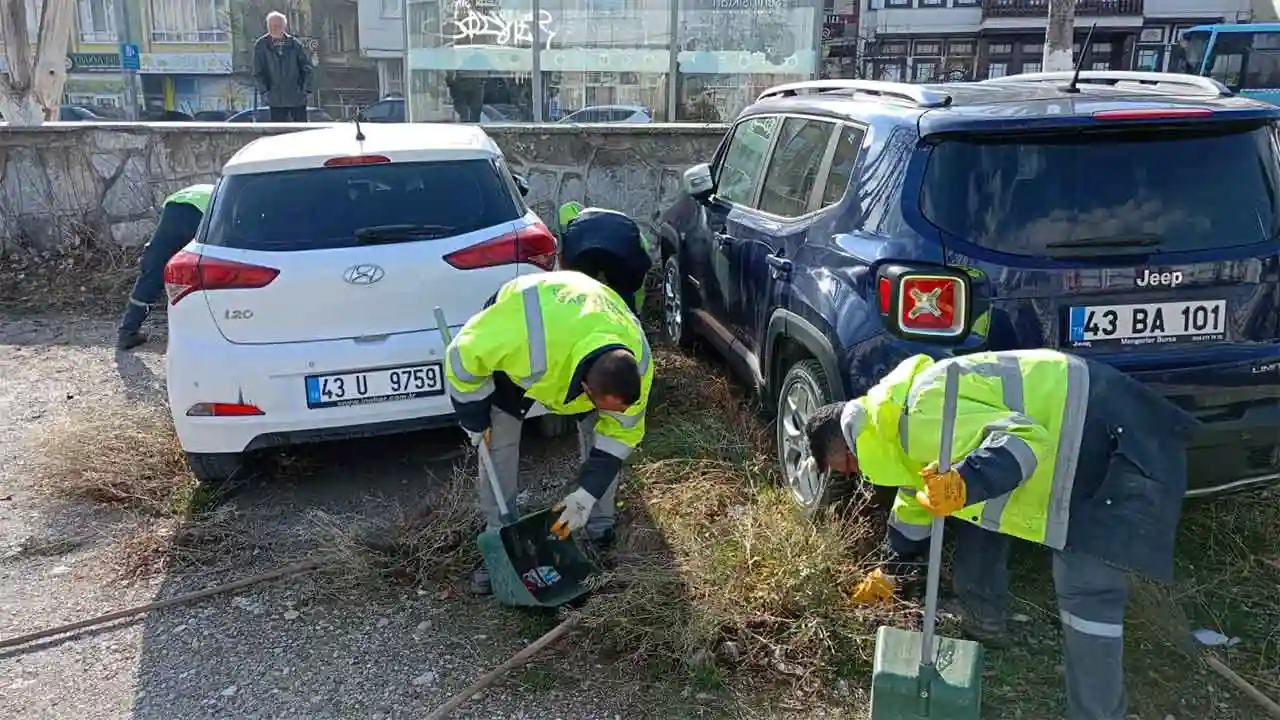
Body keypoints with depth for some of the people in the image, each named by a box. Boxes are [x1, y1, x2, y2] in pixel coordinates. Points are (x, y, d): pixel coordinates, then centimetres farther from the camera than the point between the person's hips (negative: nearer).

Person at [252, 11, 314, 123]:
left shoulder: (295, 44, 3)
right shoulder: (260, 45, 1)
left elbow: (306, 67, 5)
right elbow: (258, 72, 3)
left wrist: (306, 88, -3)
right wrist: (265, 91, -5)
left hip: (298, 97, 1)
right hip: (276, 99, -1)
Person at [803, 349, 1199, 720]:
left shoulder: (922, 417, -26)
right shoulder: (893, 419, 10)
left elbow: (1022, 440, -35)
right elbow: (916, 497, 26)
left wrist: (965, 485, -51)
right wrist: (891, 568, 31)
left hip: (1106, 436, -11)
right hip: (1057, 423, 11)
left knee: (1085, 588, -16)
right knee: (978, 515, 22)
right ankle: (981, 636, 41)